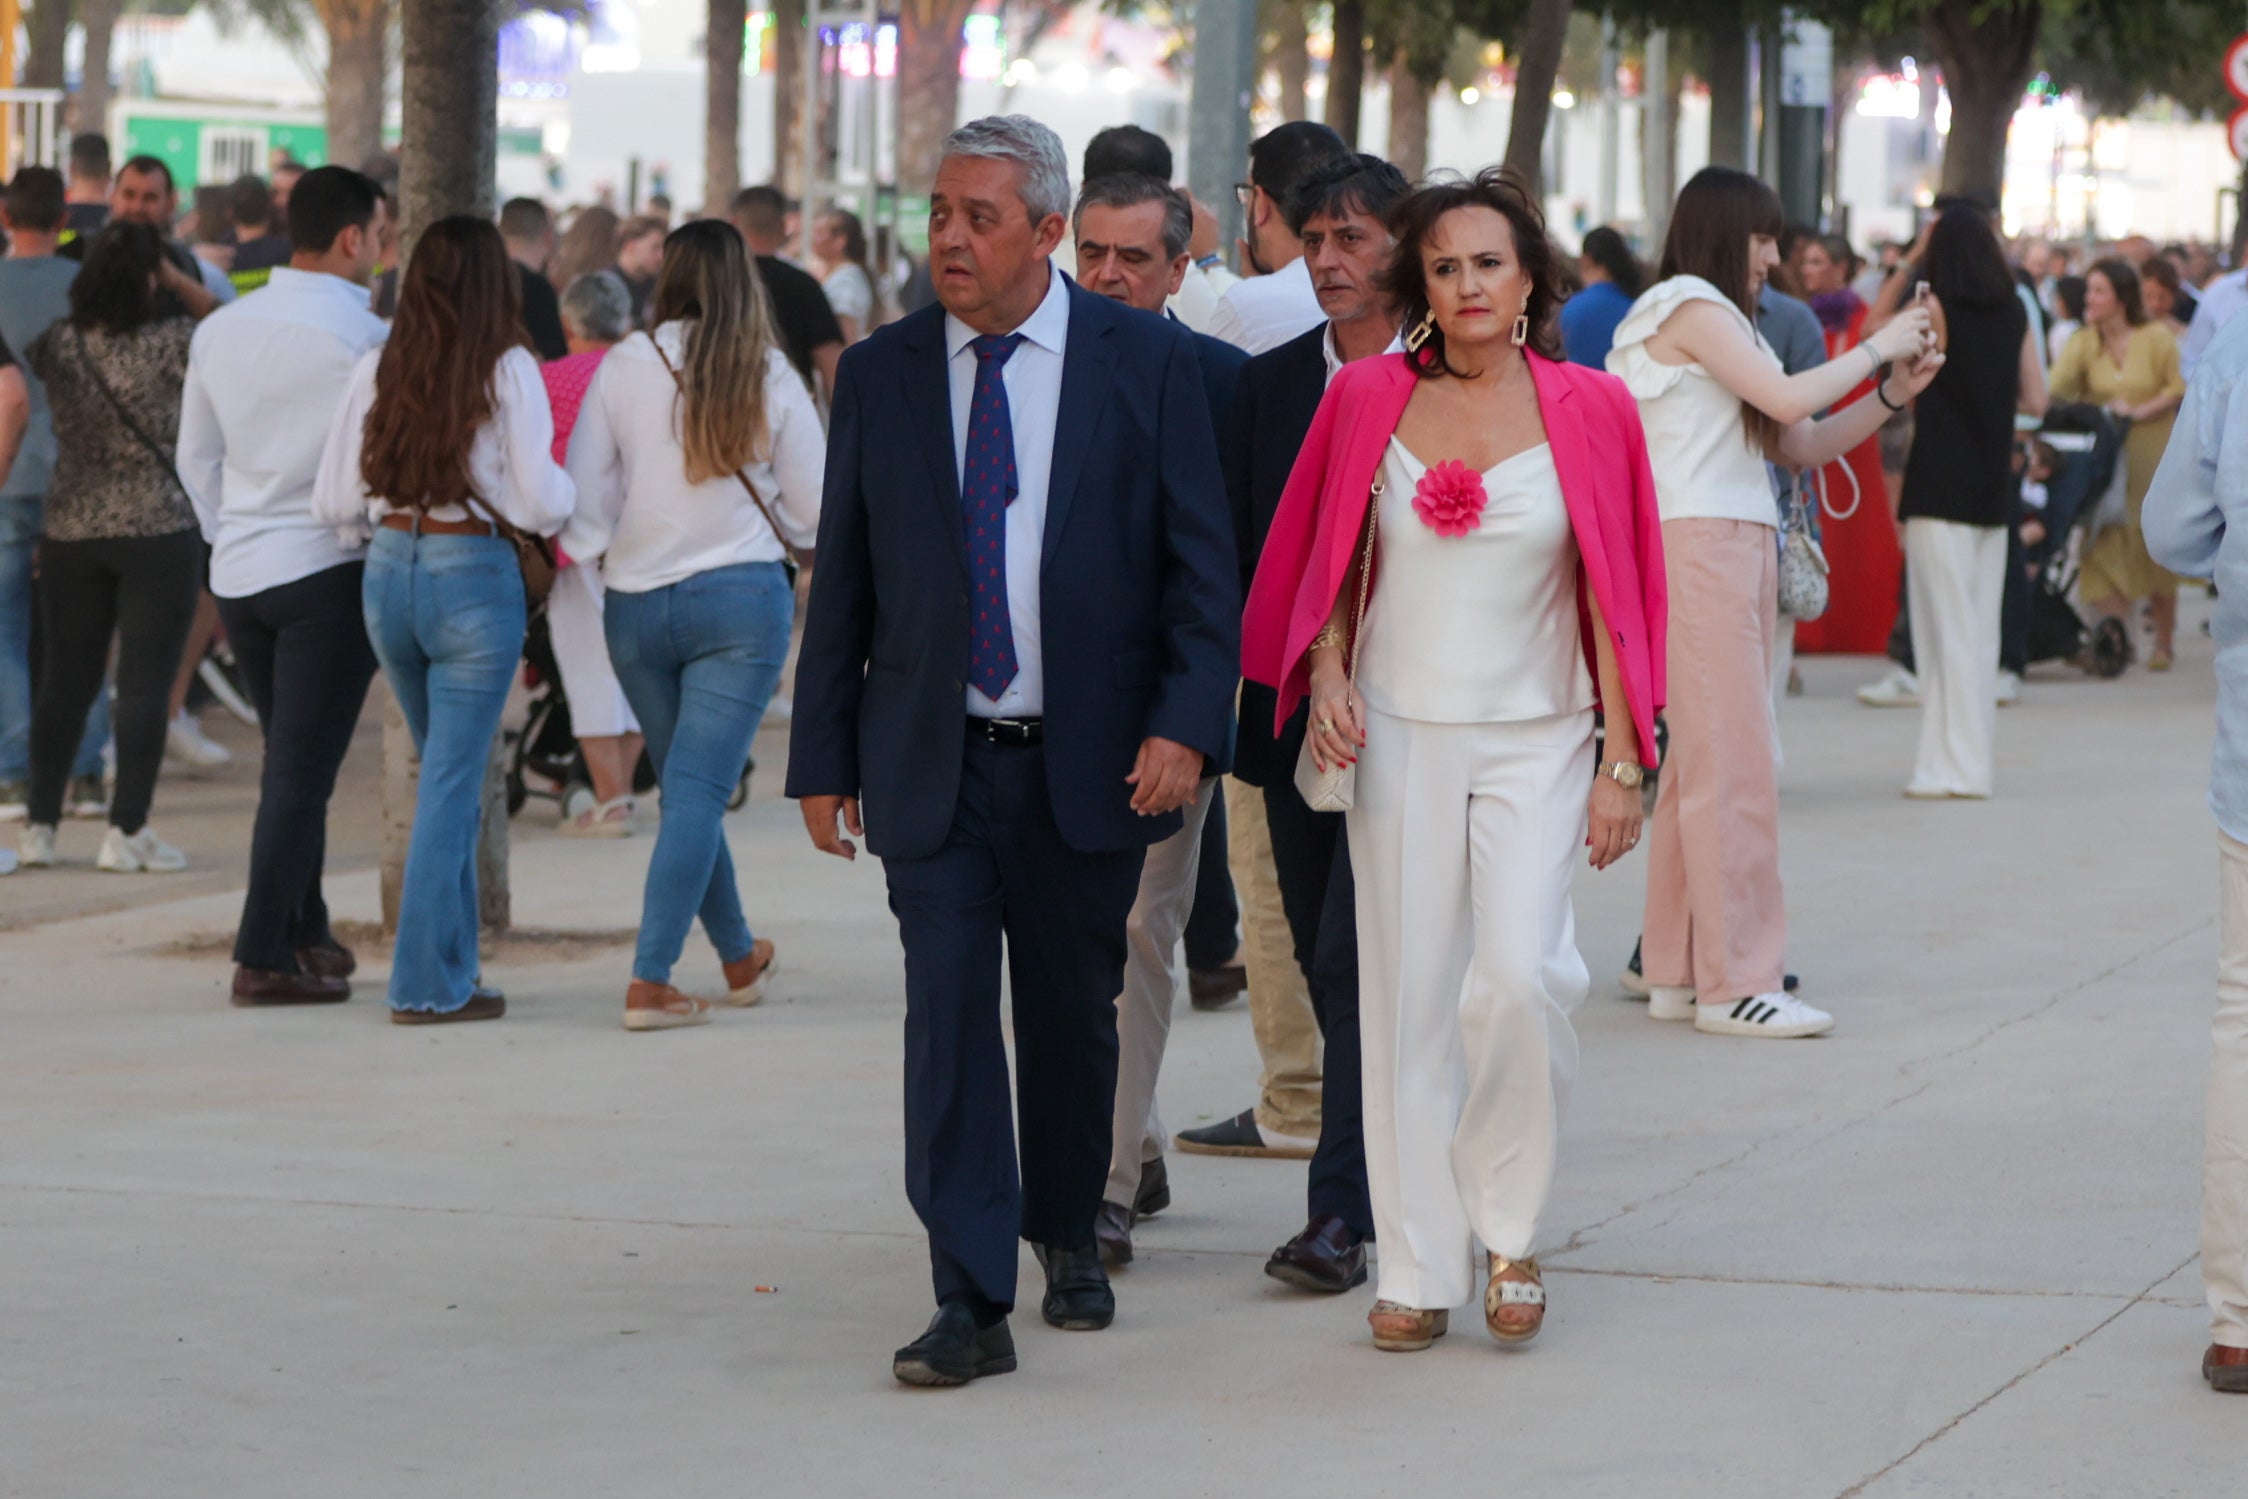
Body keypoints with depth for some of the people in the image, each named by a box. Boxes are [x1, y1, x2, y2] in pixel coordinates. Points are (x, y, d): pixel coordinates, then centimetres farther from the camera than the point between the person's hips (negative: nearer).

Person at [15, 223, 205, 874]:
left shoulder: (56, 344, -1)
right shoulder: (170, 343, -13)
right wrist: (185, 286, 6)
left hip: (71, 533, 4)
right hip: (158, 531, -4)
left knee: (66, 680, 12)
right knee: (145, 684, 0)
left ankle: (39, 824, 14)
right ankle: (126, 831, -1)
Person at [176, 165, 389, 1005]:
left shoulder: (220, 330, 7)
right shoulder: (363, 337, -13)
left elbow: (197, 455, 15)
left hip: (239, 572, 7)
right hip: (328, 569, -7)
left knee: (292, 764, 19)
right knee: (302, 772, -3)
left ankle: (306, 935, 25)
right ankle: (264, 959, -4)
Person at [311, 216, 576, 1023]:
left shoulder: (377, 370, 2)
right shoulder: (508, 372, -9)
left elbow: (335, 501, 4)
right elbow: (541, 503, -11)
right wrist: (567, 487, 11)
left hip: (389, 571, 5)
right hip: (475, 575, -5)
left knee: (446, 773, 19)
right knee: (452, 783, 1)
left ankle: (452, 964, 25)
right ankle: (426, 983, 2)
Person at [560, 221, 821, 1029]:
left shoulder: (624, 367, -4)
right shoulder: (770, 377, -4)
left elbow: (583, 492, 0)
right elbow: (811, 506, 3)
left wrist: (591, 553, 19)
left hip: (638, 601, 2)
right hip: (741, 596, -2)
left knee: (687, 787, 17)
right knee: (698, 790, -3)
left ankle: (740, 957, 31)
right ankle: (649, 981, -12)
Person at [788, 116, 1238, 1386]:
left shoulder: (1149, 363, -1)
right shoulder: (883, 373, 5)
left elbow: (1201, 564, -2)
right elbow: (844, 581, 9)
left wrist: (1186, 725, -13)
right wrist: (825, 756, 6)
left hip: (1092, 760, -1)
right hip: (933, 760, 1)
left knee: (1073, 1018, 12)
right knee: (948, 1016, -8)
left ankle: (1068, 1234, 35)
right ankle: (973, 1304, -8)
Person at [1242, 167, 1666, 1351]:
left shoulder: (1587, 410, -1)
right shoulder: (1371, 399, 3)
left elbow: (1610, 591, 0)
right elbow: (1333, 566, 12)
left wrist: (1624, 761, -3)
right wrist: (1327, 675, -5)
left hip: (1536, 739, -1)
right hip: (1400, 733, 1)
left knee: (1518, 977, -16)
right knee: (1407, 997, 2)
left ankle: (1508, 1229, 6)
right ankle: (1419, 1268, 11)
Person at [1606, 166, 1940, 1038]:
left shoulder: (1714, 318, 23)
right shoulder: (1689, 306, -4)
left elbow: (1802, 446, 19)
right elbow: (1788, 401, -15)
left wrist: (1894, 393, 9)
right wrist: (1878, 348, -3)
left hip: (1740, 551, 9)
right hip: (1696, 544, -9)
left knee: (1698, 764, 8)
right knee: (1733, 767, -10)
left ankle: (1678, 972, 11)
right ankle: (1734, 983, -10)